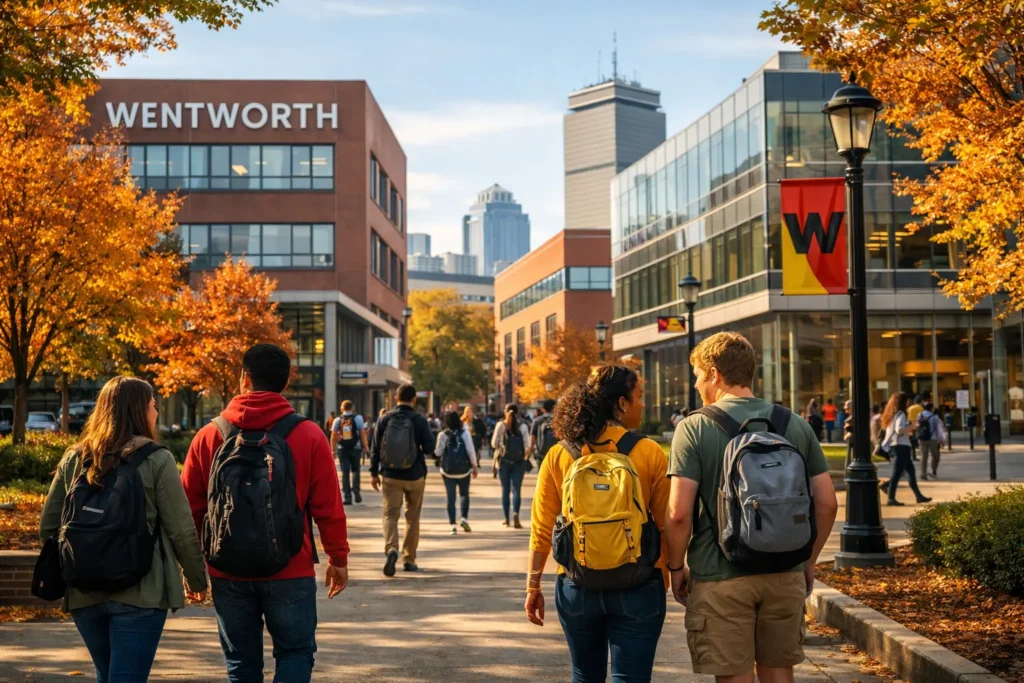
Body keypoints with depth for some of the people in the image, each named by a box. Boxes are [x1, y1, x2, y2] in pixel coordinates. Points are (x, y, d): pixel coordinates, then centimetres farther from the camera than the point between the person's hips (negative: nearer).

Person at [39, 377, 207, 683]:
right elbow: (181, 530, -8)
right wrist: (197, 578, 6)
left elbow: (48, 528, 9)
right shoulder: (156, 460, -7)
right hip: (139, 592, -5)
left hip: (84, 594, 5)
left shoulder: (73, 459, 6)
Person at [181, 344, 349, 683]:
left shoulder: (209, 436, 0)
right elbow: (328, 507, -5)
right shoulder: (308, 435, -6)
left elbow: (191, 508, 4)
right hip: (290, 572, -2)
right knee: (295, 652, 10)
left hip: (228, 572, 2)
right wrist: (338, 559, 7)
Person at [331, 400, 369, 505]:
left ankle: (347, 497, 3)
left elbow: (333, 436, 0)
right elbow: (363, 434, -5)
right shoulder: (358, 418, -1)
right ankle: (356, 490, -4)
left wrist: (333, 450, 5)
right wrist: (366, 447, 1)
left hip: (342, 449, 1)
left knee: (345, 473, 5)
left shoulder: (337, 420, 3)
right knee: (355, 470, 16)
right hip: (355, 448, -1)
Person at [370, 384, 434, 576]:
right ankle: (409, 559, 18)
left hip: (391, 476, 0)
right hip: (415, 477, 0)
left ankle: (391, 549, -25)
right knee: (412, 518, 13)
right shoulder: (420, 420, -8)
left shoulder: (385, 419, -2)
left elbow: (375, 448, 0)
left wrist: (374, 473, 8)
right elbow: (429, 448, -7)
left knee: (390, 515, 2)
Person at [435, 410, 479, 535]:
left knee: (451, 498, 4)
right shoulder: (465, 433, -5)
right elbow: (471, 450, -8)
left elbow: (438, 452, -1)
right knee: (464, 494, 17)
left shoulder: (442, 435, -5)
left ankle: (453, 524, -3)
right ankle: (464, 518, -1)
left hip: (448, 470, 0)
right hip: (464, 469, 0)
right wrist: (475, 465, 0)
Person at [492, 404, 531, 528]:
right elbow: (527, 445, -6)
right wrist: (526, 457, 10)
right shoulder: (522, 426, -4)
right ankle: (515, 513, -21)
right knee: (516, 489, 1)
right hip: (519, 461, 0)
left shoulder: (500, 425, -4)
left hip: (503, 460, 0)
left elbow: (494, 444, -3)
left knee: (505, 489, 10)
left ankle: (506, 519, 13)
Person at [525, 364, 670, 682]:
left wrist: (533, 586, 7)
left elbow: (542, 528, -1)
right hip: (637, 587, -2)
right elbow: (667, 525, -5)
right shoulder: (650, 453, -7)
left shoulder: (558, 456, -1)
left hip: (577, 587, 3)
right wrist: (668, 572, 10)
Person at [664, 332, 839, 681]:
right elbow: (827, 504, 3)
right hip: (785, 574, 4)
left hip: (721, 577, -4)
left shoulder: (695, 428, -9)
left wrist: (676, 566, 1)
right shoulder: (795, 425, 3)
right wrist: (809, 560, 16)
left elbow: (679, 513, -14)